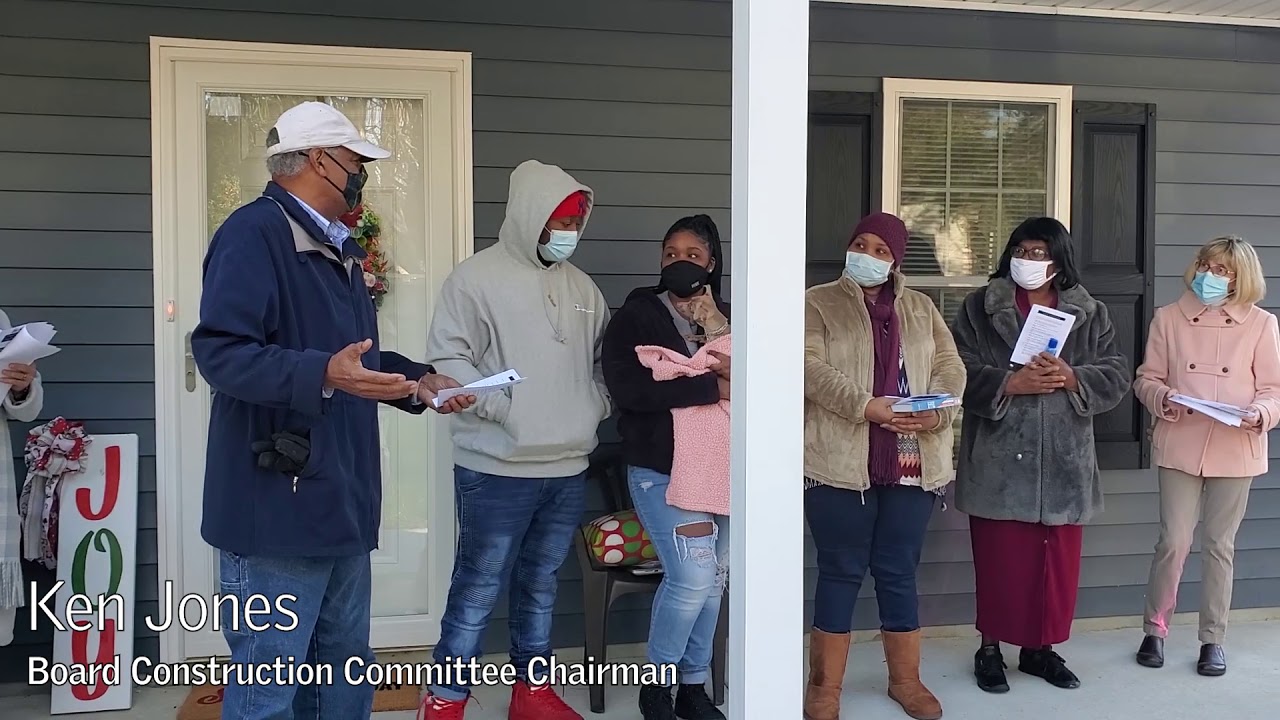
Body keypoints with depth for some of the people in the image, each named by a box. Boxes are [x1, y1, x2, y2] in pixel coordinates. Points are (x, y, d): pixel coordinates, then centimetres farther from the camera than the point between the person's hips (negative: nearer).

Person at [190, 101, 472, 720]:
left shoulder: (334, 246, 18)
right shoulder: (253, 233, -13)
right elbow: (219, 350, -24)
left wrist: (417, 381, 12)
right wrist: (323, 375, -35)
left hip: (340, 502, 10)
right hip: (277, 508, -10)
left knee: (345, 667, 18)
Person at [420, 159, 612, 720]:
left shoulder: (581, 286, 14)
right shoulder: (478, 277, -7)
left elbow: (603, 360, 23)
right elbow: (447, 359, -13)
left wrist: (597, 405, 7)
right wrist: (503, 408, -21)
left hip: (568, 470, 6)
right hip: (496, 470, -6)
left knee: (540, 585, 17)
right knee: (477, 590, 0)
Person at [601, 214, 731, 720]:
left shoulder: (727, 319, 12)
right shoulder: (637, 315, -1)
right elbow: (629, 388, -17)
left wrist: (720, 335, -13)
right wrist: (713, 387, -17)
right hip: (662, 470, -5)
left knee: (712, 579, 9)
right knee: (693, 575, -14)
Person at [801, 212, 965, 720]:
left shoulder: (921, 309, 15)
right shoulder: (818, 304, 2)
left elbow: (950, 368, 7)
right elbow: (811, 369, -11)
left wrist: (937, 413, -13)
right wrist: (868, 406, -22)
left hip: (912, 464, 3)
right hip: (841, 463, -3)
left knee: (899, 572, 12)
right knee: (841, 571, 3)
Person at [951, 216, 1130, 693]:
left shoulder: (1090, 314, 9)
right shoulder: (980, 307, 1)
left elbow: (1116, 376, 2)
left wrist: (1072, 378, -16)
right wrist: (1009, 383, -20)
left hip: (1064, 461, 3)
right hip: (1000, 459, -3)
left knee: (1058, 561, 10)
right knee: (1000, 559, 2)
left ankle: (1041, 648, 26)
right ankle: (990, 648, 18)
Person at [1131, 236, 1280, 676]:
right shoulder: (1168, 318, 3)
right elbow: (1146, 379, 5)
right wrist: (1163, 398, -16)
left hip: (1235, 451, 0)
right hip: (1180, 446, 0)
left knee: (1219, 546, 9)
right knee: (1173, 542, 0)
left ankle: (1213, 639, 22)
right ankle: (1154, 629, 18)